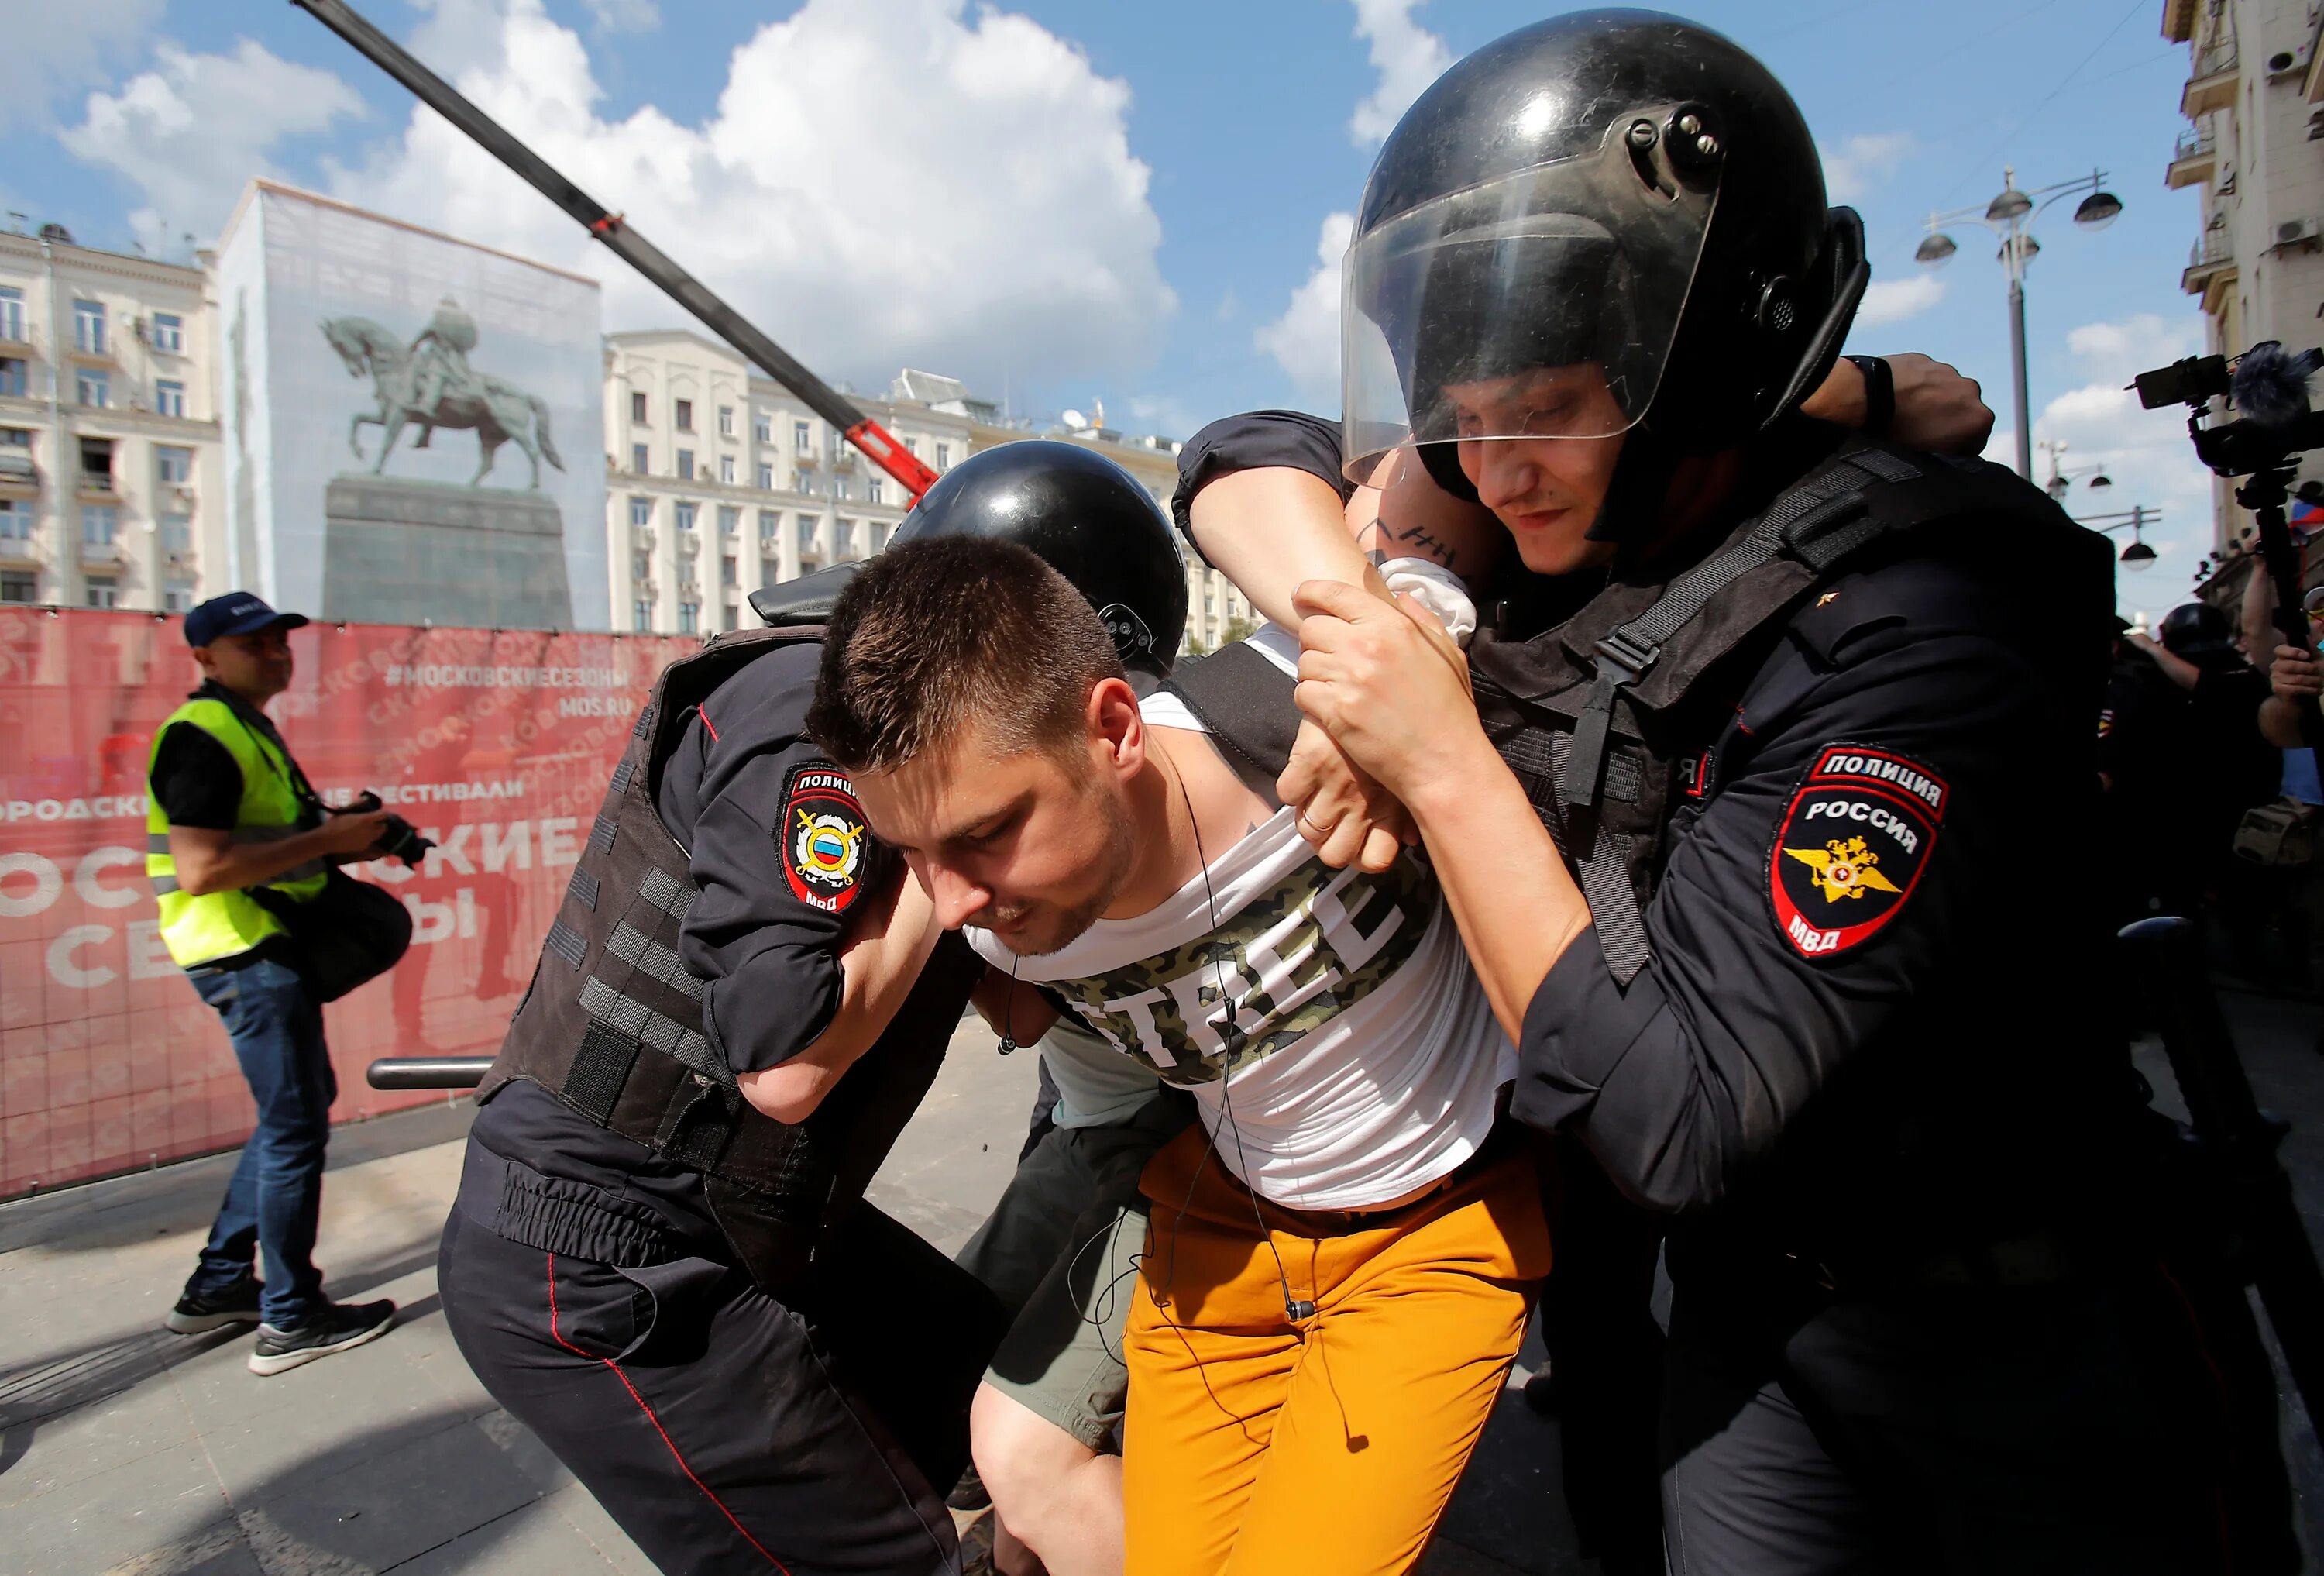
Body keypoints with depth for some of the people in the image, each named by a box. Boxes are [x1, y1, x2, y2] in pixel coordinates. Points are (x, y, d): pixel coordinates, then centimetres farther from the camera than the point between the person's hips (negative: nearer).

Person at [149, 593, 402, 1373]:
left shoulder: (247, 728, 17)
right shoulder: (204, 736, -15)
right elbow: (202, 869, -25)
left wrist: (350, 840, 8)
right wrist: (326, 838, -21)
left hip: (269, 948, 11)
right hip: (246, 952, -11)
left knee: (297, 1111, 20)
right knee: (295, 1126, -3)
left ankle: (219, 1285, 30)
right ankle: (291, 1320, 9)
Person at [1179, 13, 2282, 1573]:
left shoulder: (1905, 636, -29)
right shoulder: (1591, 541, -10)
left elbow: (1684, 1124, -31)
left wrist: (1445, 762, -29)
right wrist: (1370, 702, -14)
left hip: (2006, 1361, -4)